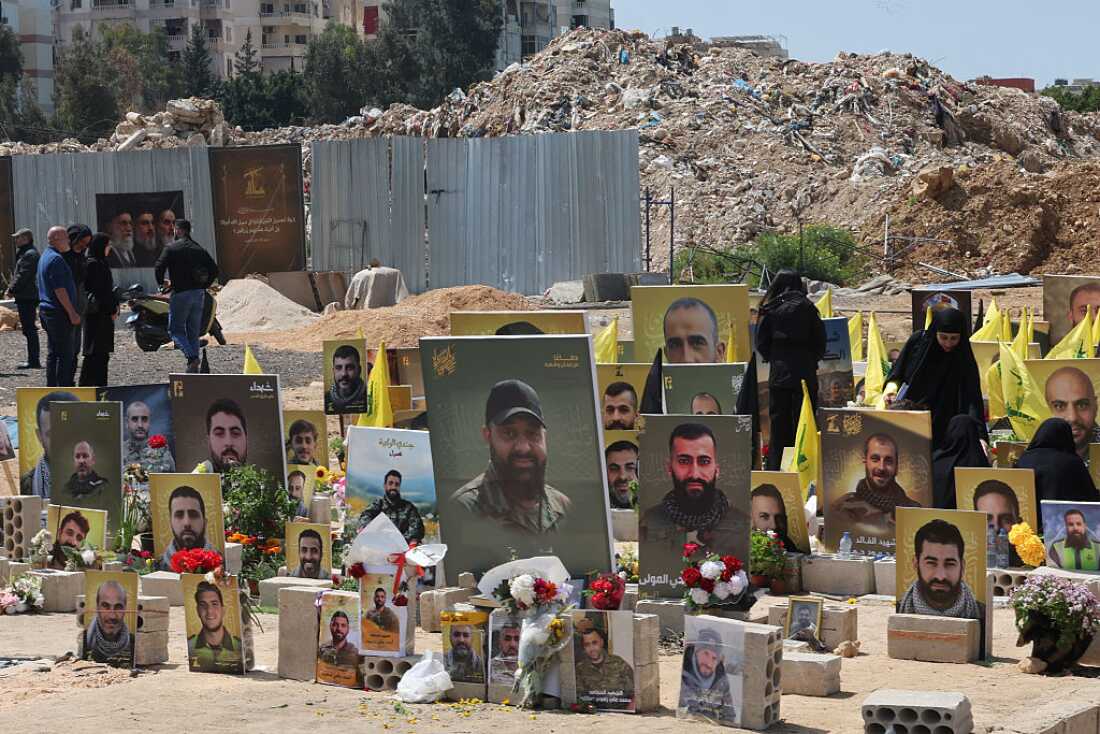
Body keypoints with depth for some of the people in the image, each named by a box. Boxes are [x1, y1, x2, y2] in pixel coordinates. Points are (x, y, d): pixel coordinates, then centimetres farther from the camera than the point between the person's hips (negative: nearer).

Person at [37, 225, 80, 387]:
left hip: (46, 310, 10)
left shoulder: (45, 257, 16)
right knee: (66, 354, -8)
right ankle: (64, 390, -9)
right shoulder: (56, 259, -17)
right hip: (59, 313, -10)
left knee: (52, 353, 13)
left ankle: (51, 387, 16)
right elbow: (59, 290, -22)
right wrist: (72, 313, -20)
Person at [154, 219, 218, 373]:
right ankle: (194, 366, 9)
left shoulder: (171, 249, -5)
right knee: (194, 331, 12)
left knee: (175, 329, 2)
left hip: (180, 293, -5)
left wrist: (162, 282, 4)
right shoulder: (199, 249, 11)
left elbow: (159, 268, -13)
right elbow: (214, 269, 8)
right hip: (199, 294, 5)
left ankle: (191, 356, -20)